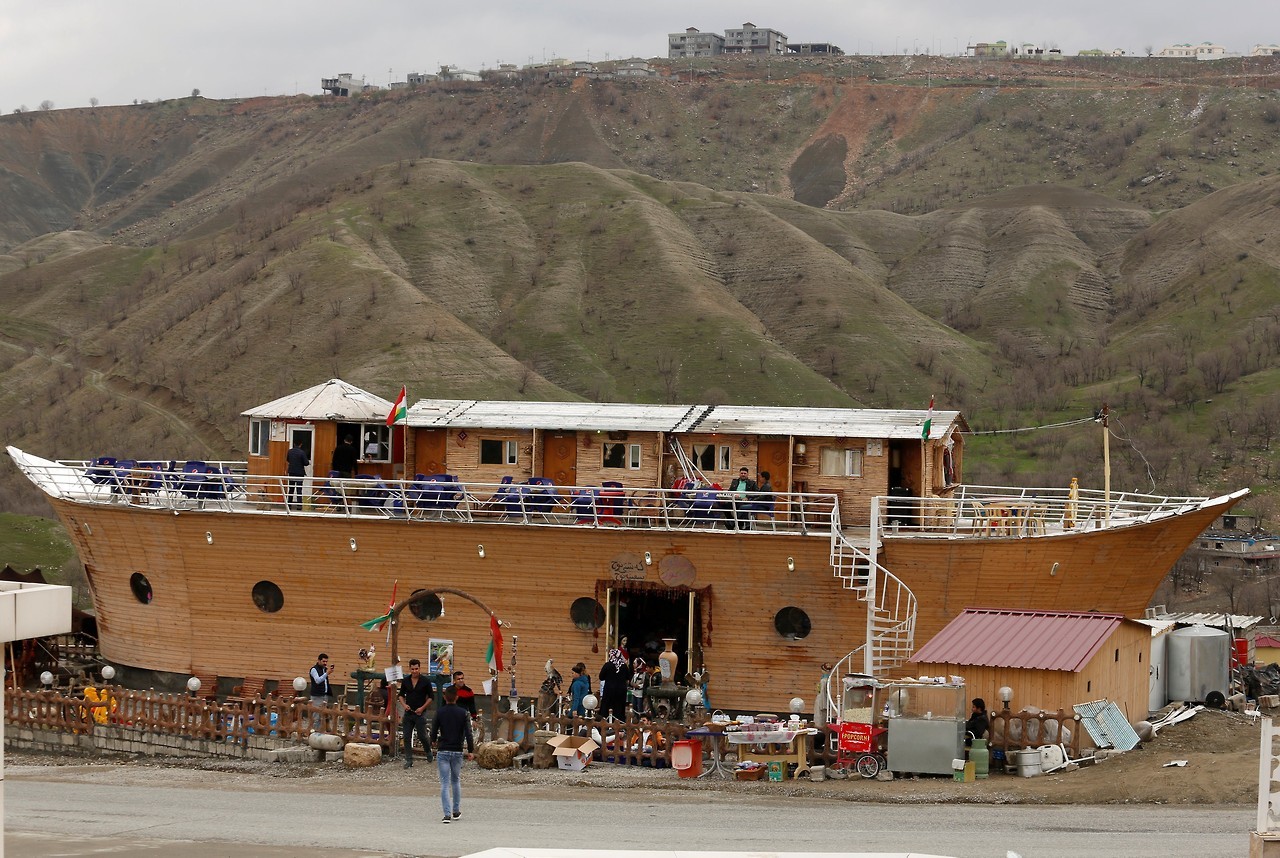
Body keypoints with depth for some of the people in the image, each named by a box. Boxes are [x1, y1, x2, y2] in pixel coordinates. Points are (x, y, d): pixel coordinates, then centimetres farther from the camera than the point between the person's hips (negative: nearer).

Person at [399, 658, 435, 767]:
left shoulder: (425, 681, -5)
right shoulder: (405, 681, 5)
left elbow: (431, 697, -1)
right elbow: (401, 695, 15)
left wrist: (422, 708, -10)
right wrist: (404, 704, -4)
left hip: (420, 713, -3)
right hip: (408, 712, 3)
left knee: (422, 736, 1)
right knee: (406, 737, 0)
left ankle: (428, 752, 30)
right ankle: (408, 761, 6)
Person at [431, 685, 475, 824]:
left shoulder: (439, 712, -4)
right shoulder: (463, 713, -2)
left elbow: (433, 734, -4)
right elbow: (468, 733, -8)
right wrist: (471, 751, -3)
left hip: (443, 751, -2)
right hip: (457, 752, 2)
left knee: (445, 784, -2)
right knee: (456, 781, 19)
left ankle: (447, 814, -12)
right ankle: (456, 811, 27)